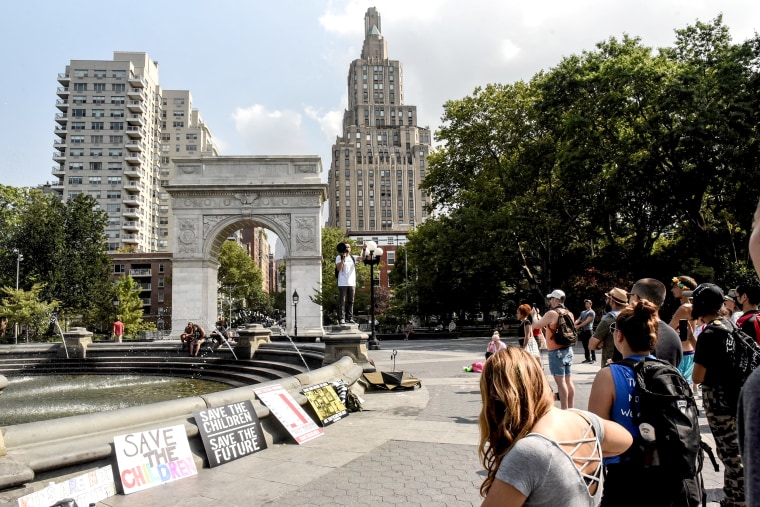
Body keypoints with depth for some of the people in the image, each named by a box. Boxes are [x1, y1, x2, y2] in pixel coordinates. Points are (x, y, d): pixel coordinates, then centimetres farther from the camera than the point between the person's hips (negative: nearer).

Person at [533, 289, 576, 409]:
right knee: (568, 381, 11)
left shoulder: (551, 313, -14)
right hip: (568, 350, 8)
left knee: (560, 382, -4)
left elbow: (536, 325, -3)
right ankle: (571, 409, 17)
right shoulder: (569, 314, 8)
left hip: (556, 352, -7)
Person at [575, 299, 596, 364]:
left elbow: (587, 321, -14)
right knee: (585, 345, 9)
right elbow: (578, 319, 11)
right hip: (583, 331, 7)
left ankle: (593, 359, -1)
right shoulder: (583, 312, 19)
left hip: (588, 330, -7)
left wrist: (578, 326, -18)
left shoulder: (591, 312, -5)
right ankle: (587, 359, 14)